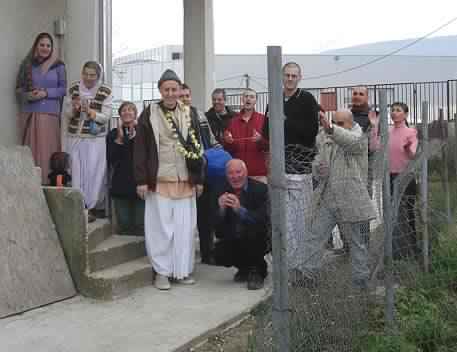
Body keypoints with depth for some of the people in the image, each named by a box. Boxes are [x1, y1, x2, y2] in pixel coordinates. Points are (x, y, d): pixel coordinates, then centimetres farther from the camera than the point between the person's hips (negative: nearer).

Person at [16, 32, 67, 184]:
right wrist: (28, 95, -10)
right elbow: (19, 88, 10)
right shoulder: (27, 64, 9)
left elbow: (64, 89, 2)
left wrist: (46, 93, -12)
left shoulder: (58, 66, 4)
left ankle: (47, 183, 0)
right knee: (30, 149, 1)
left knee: (47, 149, -5)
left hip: (50, 113, -2)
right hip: (29, 113, 2)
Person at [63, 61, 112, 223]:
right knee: (76, 172, 2)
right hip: (75, 138, 2)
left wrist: (90, 112, -23)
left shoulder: (105, 92, -5)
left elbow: (106, 117, -8)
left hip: (96, 139, -2)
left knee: (93, 172, -4)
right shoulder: (73, 88, 2)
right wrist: (73, 108, -16)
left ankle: (91, 207, 7)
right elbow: (66, 114, 5)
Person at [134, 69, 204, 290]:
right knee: (160, 227, 0)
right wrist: (141, 180, -8)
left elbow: (197, 148, 10)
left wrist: (198, 179, 6)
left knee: (185, 226, 5)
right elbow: (140, 149, -2)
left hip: (185, 181, 3)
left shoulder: (189, 114, 8)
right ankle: (161, 271, 11)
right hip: (159, 181, -3)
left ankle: (183, 269, 17)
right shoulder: (149, 114, 0)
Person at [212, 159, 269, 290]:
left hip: (258, 240, -4)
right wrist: (221, 208, -28)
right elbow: (219, 230, -8)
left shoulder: (261, 189, -13)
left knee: (252, 231, -34)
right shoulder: (223, 193, -3)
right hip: (234, 240, 4)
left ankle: (257, 270, -8)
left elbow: (263, 220, -26)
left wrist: (240, 209, -39)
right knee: (219, 255, -21)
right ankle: (244, 268, 14)